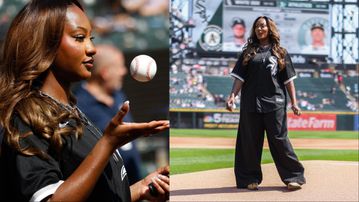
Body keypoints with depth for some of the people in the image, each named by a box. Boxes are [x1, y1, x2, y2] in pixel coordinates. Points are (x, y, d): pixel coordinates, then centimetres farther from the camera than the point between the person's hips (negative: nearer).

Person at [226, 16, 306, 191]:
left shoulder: (280, 52, 10)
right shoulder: (248, 53, 12)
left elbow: (288, 80, 7)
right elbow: (239, 78, 7)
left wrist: (294, 102, 0)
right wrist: (232, 96, -8)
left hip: (274, 103, -2)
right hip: (250, 103, 2)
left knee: (279, 140, -4)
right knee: (250, 141, 4)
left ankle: (294, 176, 1)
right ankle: (251, 178, 12)